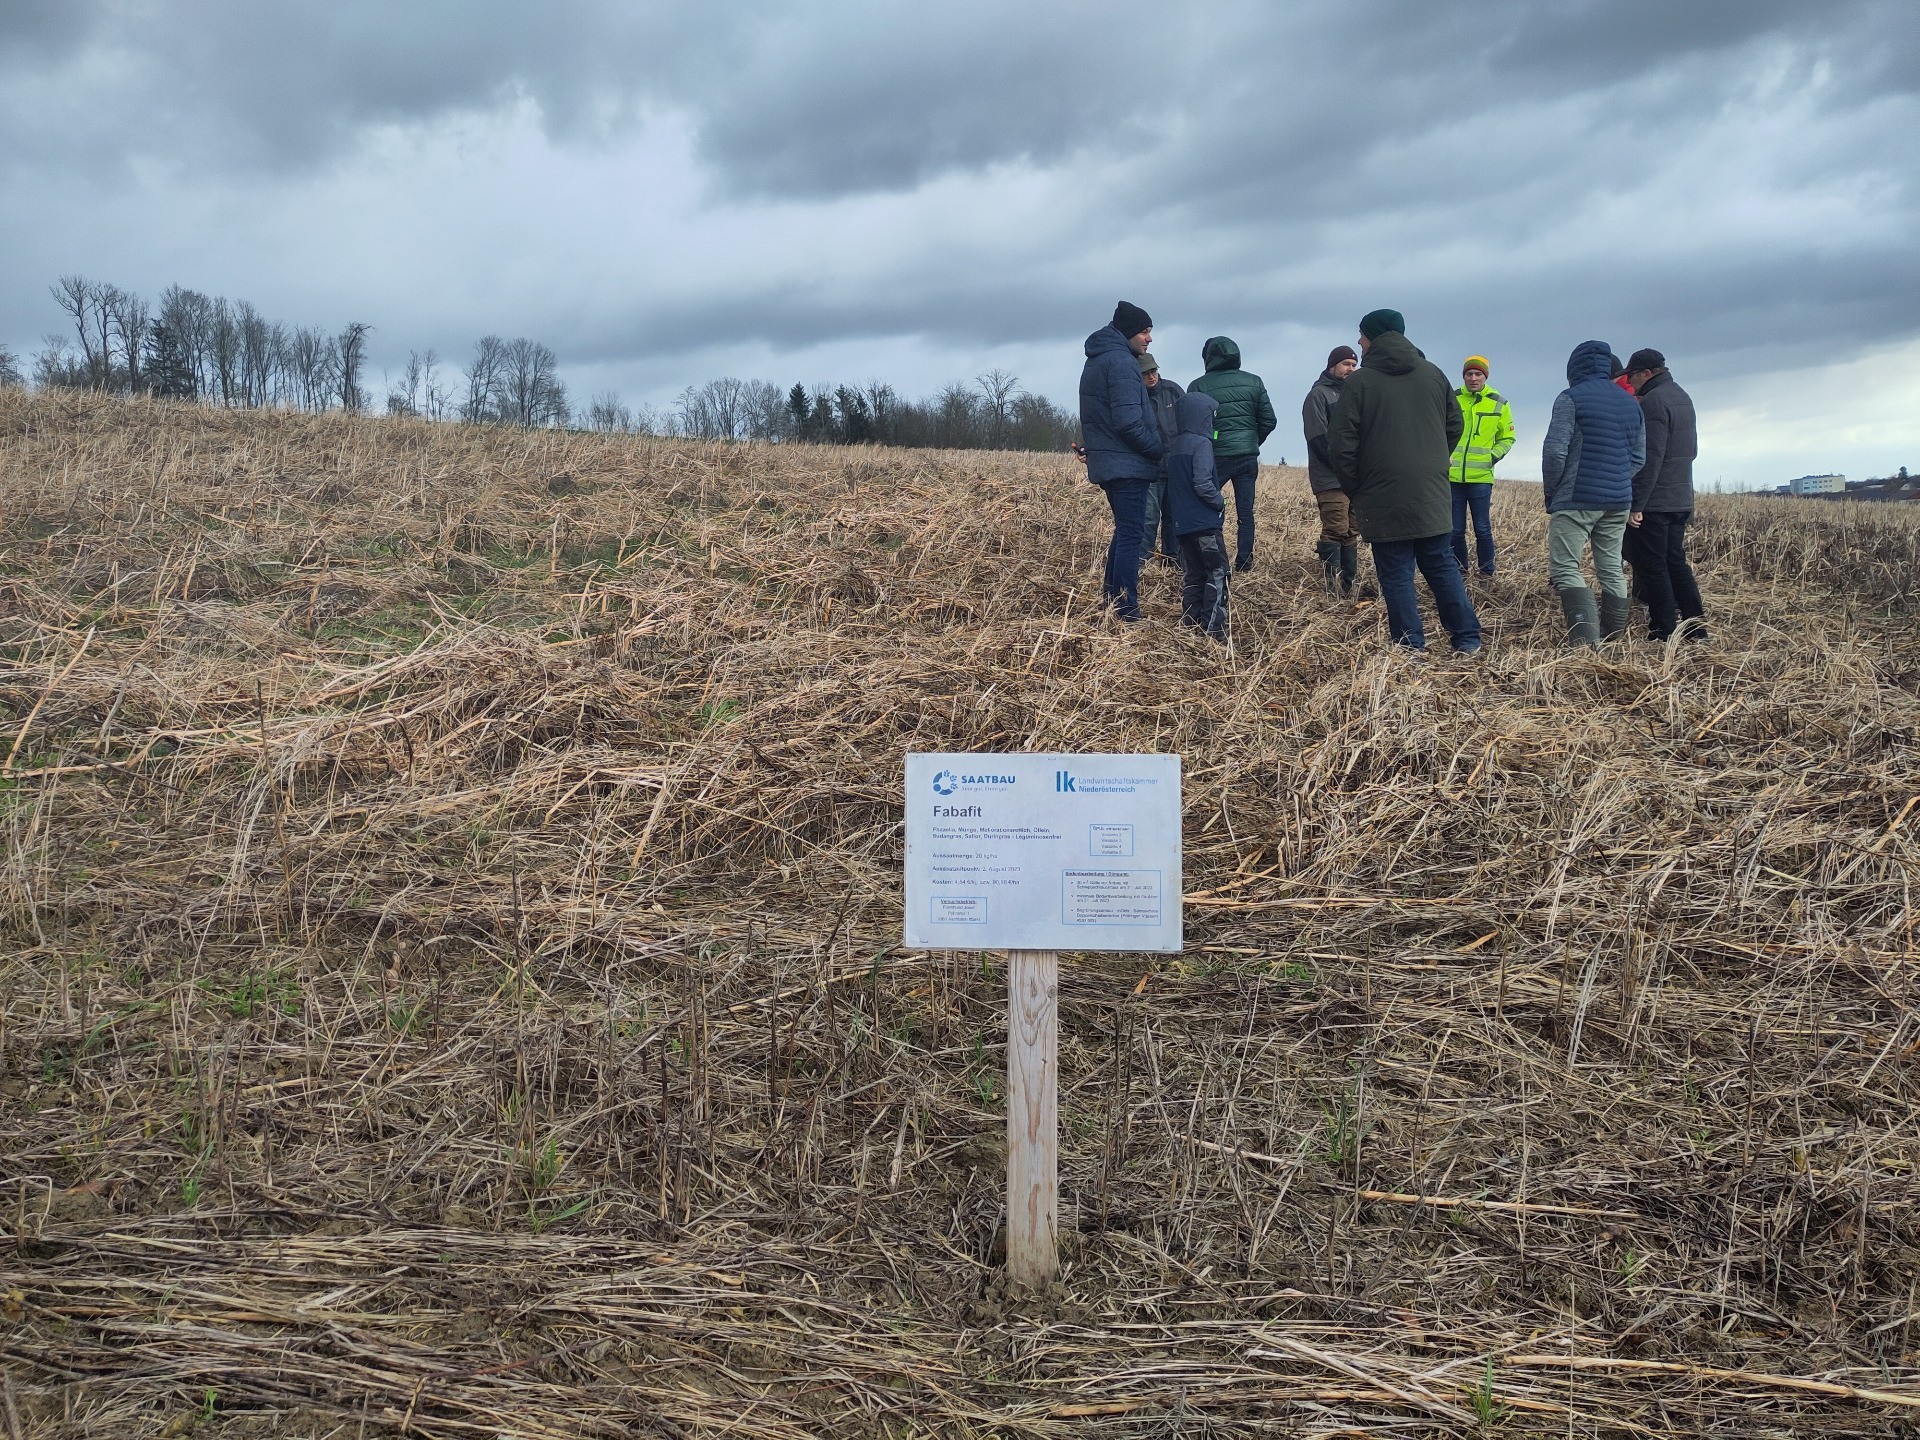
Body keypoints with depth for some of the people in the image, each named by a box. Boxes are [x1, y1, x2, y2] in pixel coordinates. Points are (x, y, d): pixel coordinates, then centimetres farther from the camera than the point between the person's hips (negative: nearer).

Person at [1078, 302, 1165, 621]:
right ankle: (1126, 612, -7)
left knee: (1124, 529, 20)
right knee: (1131, 533, -7)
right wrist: (1159, 450, -10)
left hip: (1105, 462, 10)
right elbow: (1128, 421, -21)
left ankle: (1109, 596, 23)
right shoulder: (1121, 362, -15)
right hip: (1128, 463, -10)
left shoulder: (1095, 361, 17)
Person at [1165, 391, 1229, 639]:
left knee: (1194, 573, 13)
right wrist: (1220, 501, -5)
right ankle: (1213, 626, -9)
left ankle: (1190, 623, 11)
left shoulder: (1175, 445, 13)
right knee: (1217, 572, -4)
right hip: (1205, 523, -8)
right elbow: (1202, 484, -19)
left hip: (1182, 523, 8)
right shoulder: (1202, 444, -12)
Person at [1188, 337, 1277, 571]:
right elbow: (1269, 420, 5)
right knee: (1245, 512, 7)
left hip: (1216, 457, -3)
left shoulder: (1199, 386, -6)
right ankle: (1244, 563, 7)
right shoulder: (1254, 382, 5)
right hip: (1248, 457, 3)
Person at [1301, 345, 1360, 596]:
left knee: (1351, 533, 8)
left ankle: (1349, 585, 11)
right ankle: (1334, 588, -12)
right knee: (1335, 531, -13)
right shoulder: (1318, 395, -3)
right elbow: (1320, 439, -13)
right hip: (1331, 479, -8)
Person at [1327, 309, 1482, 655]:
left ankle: (1411, 648, 2)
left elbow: (1340, 446, -10)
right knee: (1442, 565, 14)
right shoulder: (1434, 374, 9)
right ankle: (1468, 639, 14)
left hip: (1383, 500, -5)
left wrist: (1354, 489, 2)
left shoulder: (1358, 382, -7)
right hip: (1432, 495, 5)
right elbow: (1454, 427, 15)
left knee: (1396, 575, 2)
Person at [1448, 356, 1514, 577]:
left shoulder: (1499, 404, 3)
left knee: (1482, 529, 1)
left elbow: (1507, 438, 13)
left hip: (1481, 477, -1)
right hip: (1451, 476, 1)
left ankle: (1487, 573, 13)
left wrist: (1493, 457, -2)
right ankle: (1459, 571, 20)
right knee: (1455, 530, 6)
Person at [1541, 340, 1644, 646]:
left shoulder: (1571, 398, -8)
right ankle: (1613, 638, 19)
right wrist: (1618, 484, 18)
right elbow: (1639, 457, 17)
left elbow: (1554, 451, -14)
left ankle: (1586, 640, -21)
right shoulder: (1631, 403, 15)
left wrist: (1550, 493, -2)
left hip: (1576, 500, -7)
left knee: (1564, 568, -7)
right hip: (1619, 502, 7)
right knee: (1611, 569, 14)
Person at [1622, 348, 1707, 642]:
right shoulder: (1683, 397, 16)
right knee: (1676, 563, 15)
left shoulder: (1654, 401, -15)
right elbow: (1691, 449, 23)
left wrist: (1635, 503, -21)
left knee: (1652, 567, -4)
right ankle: (1696, 628, 16)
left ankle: (1663, 635, -3)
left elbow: (1650, 458, -21)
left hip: (1653, 503, -9)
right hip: (1681, 499, 9)